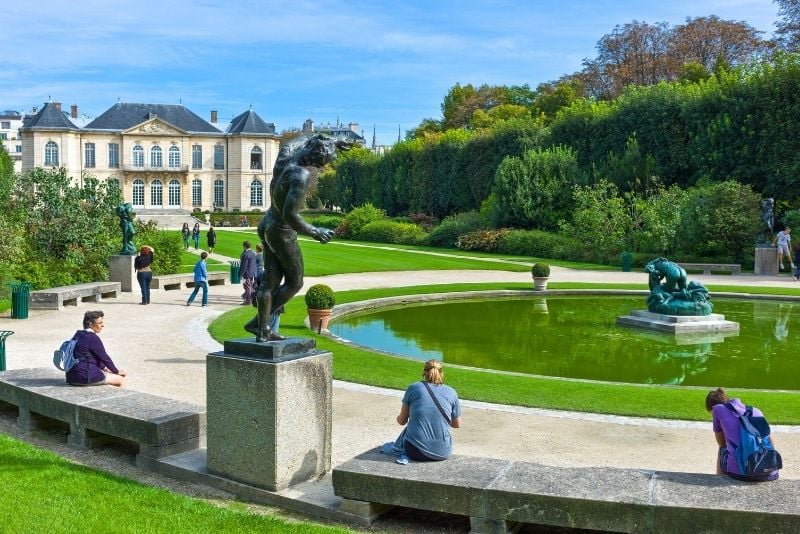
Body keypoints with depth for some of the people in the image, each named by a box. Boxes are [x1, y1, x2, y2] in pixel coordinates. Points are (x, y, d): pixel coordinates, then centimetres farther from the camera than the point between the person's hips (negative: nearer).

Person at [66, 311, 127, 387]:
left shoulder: (78, 335, 12)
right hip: (86, 377, -9)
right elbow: (104, 357, -9)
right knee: (121, 380, -1)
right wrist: (117, 371, 4)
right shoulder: (93, 338, -16)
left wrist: (104, 368, 26)